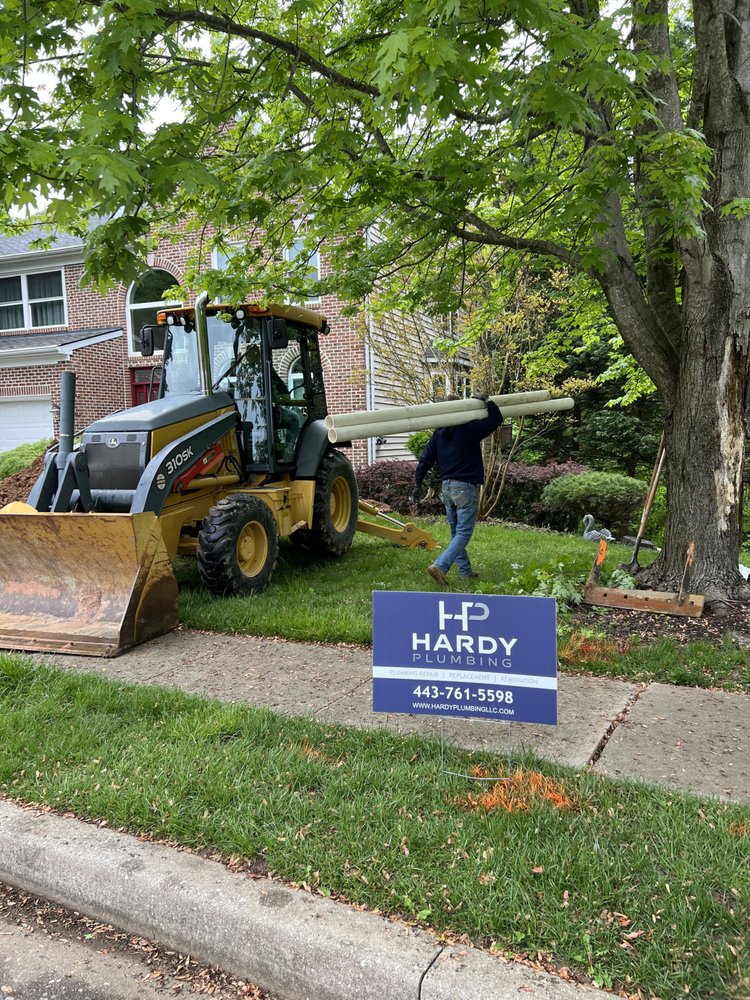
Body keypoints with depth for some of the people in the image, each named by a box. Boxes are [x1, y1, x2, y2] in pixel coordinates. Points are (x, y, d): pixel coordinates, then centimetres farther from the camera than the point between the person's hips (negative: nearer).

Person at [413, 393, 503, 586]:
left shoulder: (438, 435, 7)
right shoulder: (469, 429, -11)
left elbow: (424, 460, 7)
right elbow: (496, 419, -8)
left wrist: (417, 484, 16)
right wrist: (486, 400, 0)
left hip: (447, 487, 7)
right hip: (466, 487, -7)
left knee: (456, 533, 14)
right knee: (464, 533, -5)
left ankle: (465, 572, 21)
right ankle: (440, 566, -19)